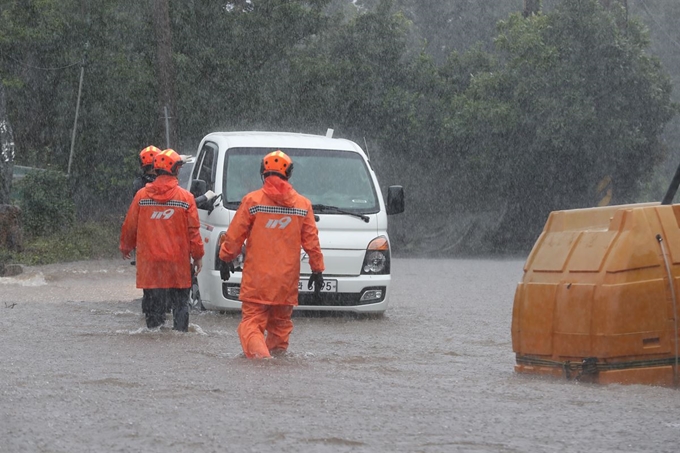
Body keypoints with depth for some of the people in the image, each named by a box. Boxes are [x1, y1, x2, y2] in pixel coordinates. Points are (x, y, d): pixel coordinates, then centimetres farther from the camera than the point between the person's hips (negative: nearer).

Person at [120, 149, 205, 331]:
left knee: (153, 301, 7)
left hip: (149, 261, 1)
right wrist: (198, 256, 7)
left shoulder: (141, 195, 0)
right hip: (178, 261, -1)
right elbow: (193, 230, -3)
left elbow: (130, 226, 7)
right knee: (180, 302, 7)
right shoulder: (186, 197, -4)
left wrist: (126, 248, 23)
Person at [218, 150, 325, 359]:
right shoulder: (303, 204, 5)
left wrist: (225, 258, 14)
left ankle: (259, 354, -27)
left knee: (251, 322, -5)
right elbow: (311, 240, 8)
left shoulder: (251, 200, -4)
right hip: (287, 279, 3)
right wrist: (317, 269, 17)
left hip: (256, 280, -3)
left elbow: (234, 236, -1)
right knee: (280, 322, 18)